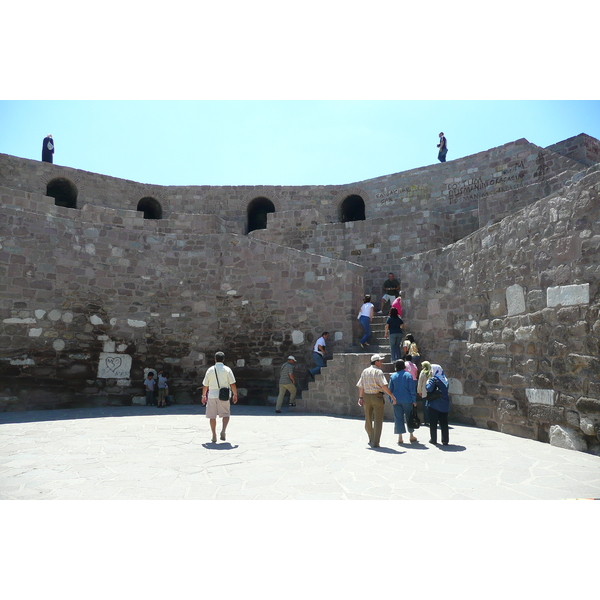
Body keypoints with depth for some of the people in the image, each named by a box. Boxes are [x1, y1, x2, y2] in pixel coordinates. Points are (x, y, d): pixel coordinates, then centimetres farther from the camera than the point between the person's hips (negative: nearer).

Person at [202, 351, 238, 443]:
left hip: (212, 395, 1)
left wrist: (204, 396, 18)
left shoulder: (210, 370, 4)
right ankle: (223, 430, -11)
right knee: (226, 414, 10)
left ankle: (214, 435, 10)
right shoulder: (227, 370, -1)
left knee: (212, 416, 9)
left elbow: (205, 385, 7)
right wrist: (235, 395, 3)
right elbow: (232, 384, -5)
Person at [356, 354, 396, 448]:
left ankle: (371, 440, 33)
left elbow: (360, 386, 11)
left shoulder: (364, 371, 9)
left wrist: (360, 397, 19)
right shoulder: (378, 372, -10)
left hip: (366, 397, 6)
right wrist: (392, 396, -18)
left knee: (368, 420, 18)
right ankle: (375, 443, -1)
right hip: (377, 397, -6)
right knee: (378, 421, 1)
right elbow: (384, 386, -21)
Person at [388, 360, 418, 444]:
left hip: (396, 401, 2)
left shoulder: (393, 376, 2)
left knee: (398, 418, 5)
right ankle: (411, 436, 20)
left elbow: (390, 389, 6)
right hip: (407, 400, -2)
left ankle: (400, 437, 5)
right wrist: (414, 400, -1)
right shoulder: (408, 375, -5)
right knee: (409, 417, 11)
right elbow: (412, 389, -6)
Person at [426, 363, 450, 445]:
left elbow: (429, 388, -22)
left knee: (433, 423, 5)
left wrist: (427, 383, -4)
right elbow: (445, 390, 17)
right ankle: (445, 440, 8)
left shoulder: (433, 379, -12)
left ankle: (433, 439, 9)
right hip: (444, 405, 6)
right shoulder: (445, 380, 10)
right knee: (444, 423, 8)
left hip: (435, 404, -6)